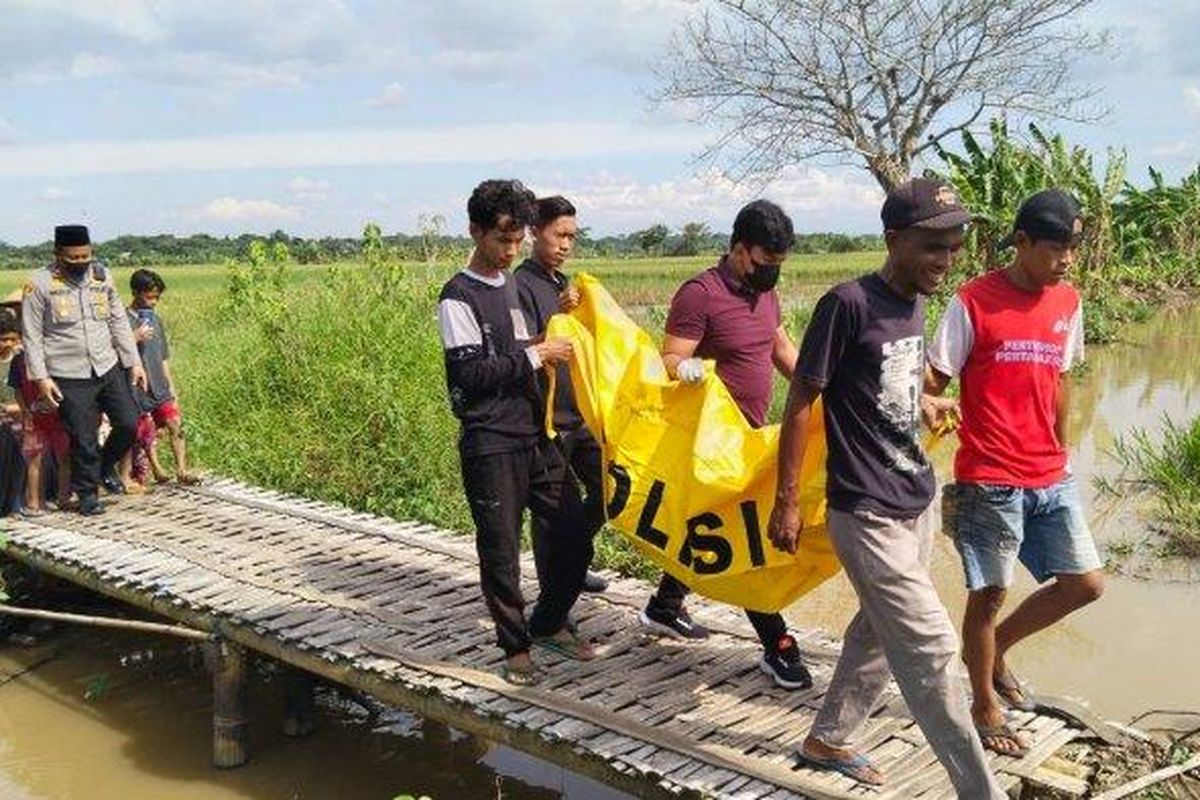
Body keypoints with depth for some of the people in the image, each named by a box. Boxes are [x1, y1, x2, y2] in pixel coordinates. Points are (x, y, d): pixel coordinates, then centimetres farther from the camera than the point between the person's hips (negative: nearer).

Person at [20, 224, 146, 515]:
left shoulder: (102, 276, 4)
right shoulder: (40, 284, -8)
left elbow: (119, 321, 10)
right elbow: (32, 335, -5)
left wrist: (134, 362, 6)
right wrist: (41, 377, -12)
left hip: (108, 368, 4)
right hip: (69, 377, -4)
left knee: (129, 423, 3)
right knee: (83, 439, 3)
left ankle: (106, 465, 31)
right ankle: (88, 493, 22)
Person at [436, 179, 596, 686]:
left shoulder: (510, 285, 14)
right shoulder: (459, 296, -9)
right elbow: (470, 372, -17)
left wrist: (547, 345, 8)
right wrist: (535, 356, -14)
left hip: (534, 434, 7)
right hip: (491, 444, -7)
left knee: (575, 533, 9)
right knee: (500, 550, 3)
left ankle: (549, 624, 29)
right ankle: (515, 647, 20)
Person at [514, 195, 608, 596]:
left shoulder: (562, 282, 14)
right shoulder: (522, 284, -11)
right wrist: (558, 315, -32)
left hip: (579, 413, 8)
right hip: (547, 417, -8)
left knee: (608, 489, 12)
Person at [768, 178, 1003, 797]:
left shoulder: (915, 305, 7)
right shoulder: (848, 304, -16)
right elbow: (800, 402, -13)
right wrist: (785, 503, -12)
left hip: (917, 505, 8)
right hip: (868, 514, -8)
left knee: (879, 635, 17)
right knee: (930, 648, -4)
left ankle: (826, 740, 36)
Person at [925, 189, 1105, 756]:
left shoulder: (1067, 301, 8)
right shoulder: (974, 301, -11)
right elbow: (936, 378, -7)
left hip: (1050, 478, 6)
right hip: (990, 480, -6)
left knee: (1085, 584, 7)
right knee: (990, 593, 5)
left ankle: (994, 649, 31)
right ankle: (985, 707, 26)